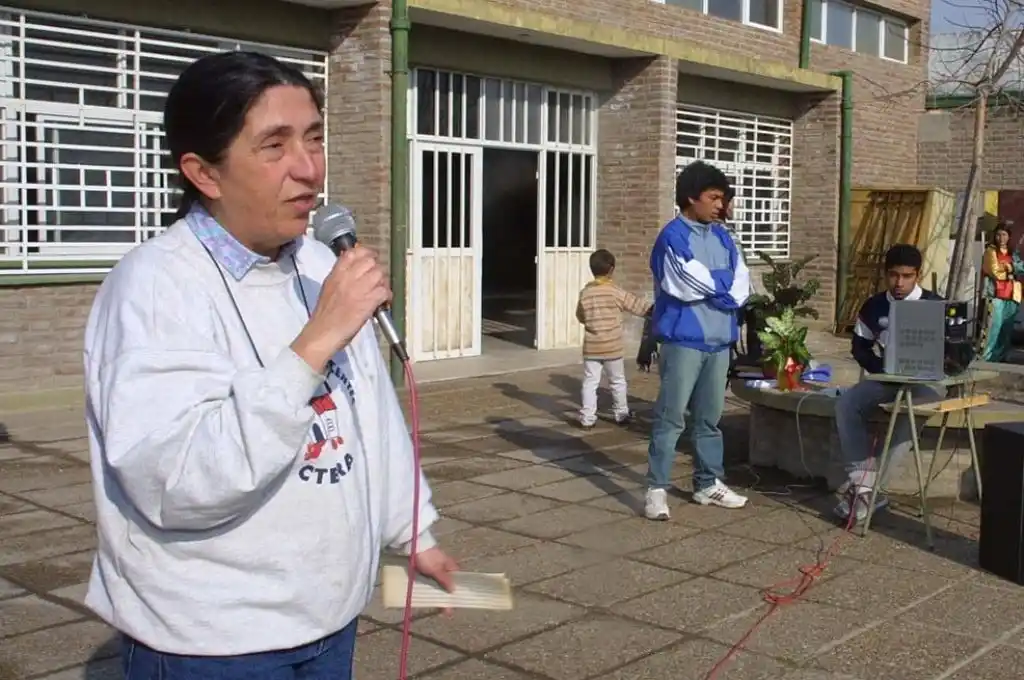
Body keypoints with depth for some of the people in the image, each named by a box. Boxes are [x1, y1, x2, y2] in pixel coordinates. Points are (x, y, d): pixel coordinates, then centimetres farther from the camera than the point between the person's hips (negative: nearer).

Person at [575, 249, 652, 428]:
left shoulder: (585, 293, -2)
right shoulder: (616, 292, -11)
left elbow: (580, 317, 9)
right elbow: (637, 305, -4)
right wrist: (652, 309, 10)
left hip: (591, 347, 2)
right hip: (613, 347, -2)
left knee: (590, 382, 5)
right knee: (618, 382, 13)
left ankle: (587, 418, 2)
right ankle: (621, 414, 24)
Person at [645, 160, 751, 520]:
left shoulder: (722, 237, 13)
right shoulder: (672, 237, -8)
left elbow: (742, 284, 7)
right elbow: (689, 285, -17)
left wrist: (711, 286, -10)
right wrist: (723, 283, -1)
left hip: (719, 341, 7)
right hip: (683, 341, -7)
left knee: (709, 418, 14)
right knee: (670, 417, -5)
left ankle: (709, 484, 23)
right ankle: (657, 489, -1)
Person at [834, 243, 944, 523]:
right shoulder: (874, 307, 3)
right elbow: (859, 347, 10)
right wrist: (882, 370, -9)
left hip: (927, 382, -4)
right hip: (886, 379, 4)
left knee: (908, 417, -35)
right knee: (846, 402, -22)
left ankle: (868, 489, -30)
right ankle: (860, 481, -28)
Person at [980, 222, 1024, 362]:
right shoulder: (991, 251, 2)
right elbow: (995, 272, -7)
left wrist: (1008, 267, -9)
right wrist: (1012, 271, 0)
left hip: (1012, 296, 5)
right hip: (997, 295, -5)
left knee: (1007, 330, 6)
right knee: (995, 326, -12)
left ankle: (1001, 357, 13)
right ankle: (988, 359, -9)